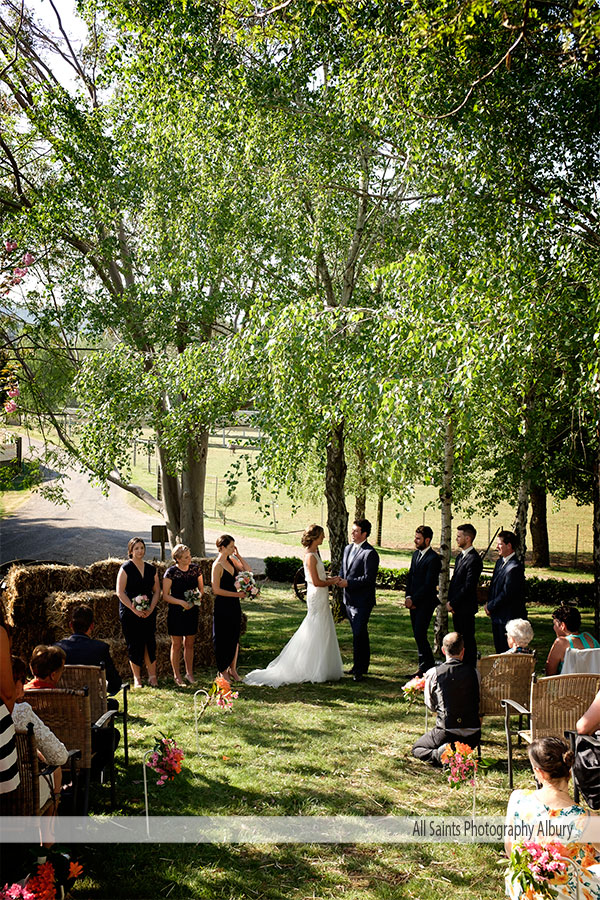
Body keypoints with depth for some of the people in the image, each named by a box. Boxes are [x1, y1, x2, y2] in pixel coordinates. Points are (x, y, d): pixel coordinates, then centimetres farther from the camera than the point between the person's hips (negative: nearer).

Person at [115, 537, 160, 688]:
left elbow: (157, 591, 11)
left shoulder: (151, 569, 10)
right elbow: (120, 592, -9)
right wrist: (135, 610, -15)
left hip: (148, 613, 3)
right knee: (134, 645, 0)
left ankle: (152, 676, 10)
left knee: (150, 644, 1)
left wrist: (151, 609, -5)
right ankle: (137, 678, 11)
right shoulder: (126, 568, -4)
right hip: (129, 613, -3)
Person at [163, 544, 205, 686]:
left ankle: (189, 673, 24)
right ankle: (177, 676, 12)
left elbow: (201, 588, 13)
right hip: (176, 612, -4)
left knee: (189, 644, 12)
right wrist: (181, 602, -21)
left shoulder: (195, 568, 1)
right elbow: (165, 595, -10)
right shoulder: (171, 572, -12)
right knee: (176, 644, 3)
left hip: (192, 610, 4)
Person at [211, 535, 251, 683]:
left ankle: (232, 669, 22)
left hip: (234, 604, 7)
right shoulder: (217, 565, -15)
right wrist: (237, 594, -15)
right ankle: (223, 671, 15)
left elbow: (248, 571, 6)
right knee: (223, 639, 4)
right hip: (222, 605, -7)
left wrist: (238, 555, -2)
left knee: (235, 637, 12)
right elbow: (216, 590, -17)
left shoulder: (231, 560, 7)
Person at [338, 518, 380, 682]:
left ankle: (359, 670, 1)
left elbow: (369, 578, -20)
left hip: (362, 601, -8)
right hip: (349, 599, 8)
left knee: (359, 635, -7)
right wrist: (340, 578, -1)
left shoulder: (370, 553, -15)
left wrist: (348, 583, -19)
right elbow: (343, 569, 21)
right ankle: (361, 666, 27)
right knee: (359, 634, 17)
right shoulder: (348, 549, 12)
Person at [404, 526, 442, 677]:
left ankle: (425, 667, 0)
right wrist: (408, 597, 1)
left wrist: (413, 600, -14)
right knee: (418, 635, 10)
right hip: (414, 602, 8)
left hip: (426, 602, -8)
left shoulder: (434, 559, -14)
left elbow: (428, 585, -17)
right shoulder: (416, 554, 13)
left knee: (420, 635, -10)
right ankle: (426, 665, 19)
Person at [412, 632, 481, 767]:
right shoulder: (473, 672, -4)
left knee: (417, 748, 21)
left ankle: (440, 754, -9)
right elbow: (478, 701, 9)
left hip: (446, 733, -4)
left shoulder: (433, 673, -9)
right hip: (473, 736, 4)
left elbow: (431, 705, 4)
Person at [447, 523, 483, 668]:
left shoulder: (474, 559, -16)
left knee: (468, 640, -2)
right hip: (456, 607, 9)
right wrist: (450, 601, 7)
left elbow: (468, 587, -20)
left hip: (466, 607, -9)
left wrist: (452, 603, -15)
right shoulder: (460, 556, 14)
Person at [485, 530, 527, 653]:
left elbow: (506, 594, -20)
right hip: (497, 617, 9)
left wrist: (490, 607, -10)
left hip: (509, 618, -9)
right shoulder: (500, 562, 11)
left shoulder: (515, 568, -19)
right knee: (499, 650, 14)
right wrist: (489, 603, 4)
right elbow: (493, 586, 18)